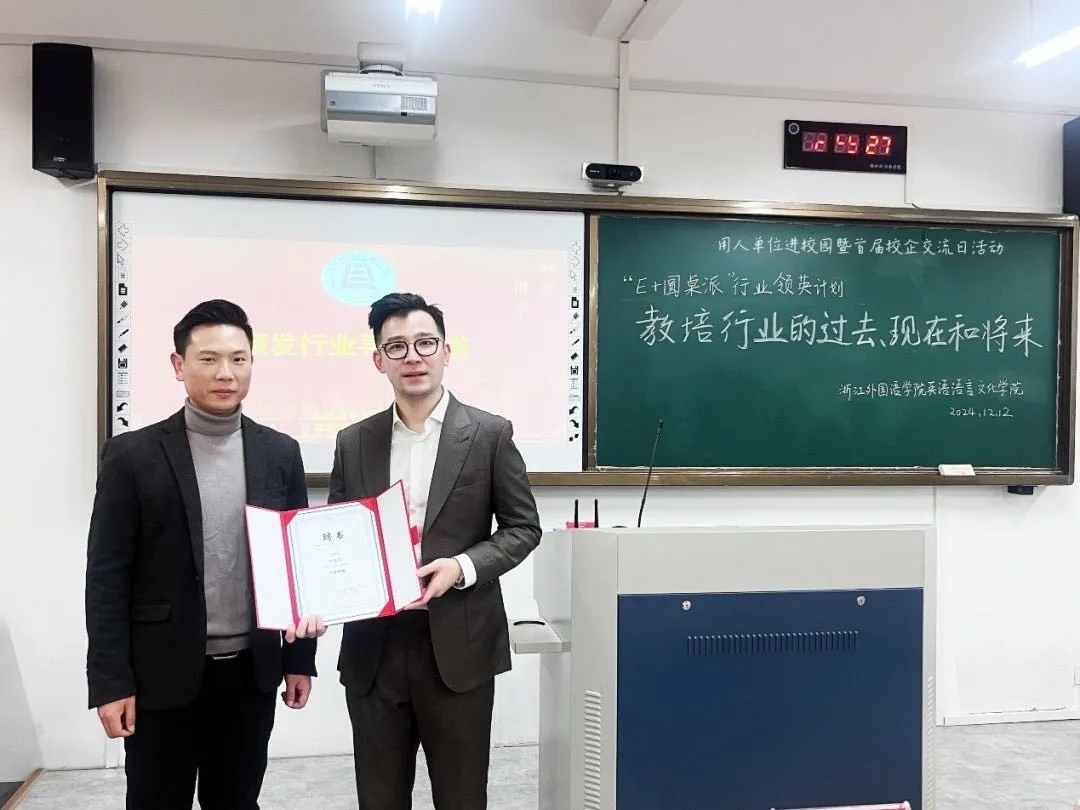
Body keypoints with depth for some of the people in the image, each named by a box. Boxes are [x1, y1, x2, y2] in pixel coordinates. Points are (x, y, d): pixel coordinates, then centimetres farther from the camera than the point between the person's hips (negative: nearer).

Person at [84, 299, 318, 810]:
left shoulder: (280, 453, 3)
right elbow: (107, 575, -6)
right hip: (162, 675, -2)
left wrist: (300, 657, 6)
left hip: (252, 672, 3)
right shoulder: (132, 455, -5)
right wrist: (109, 681, -9)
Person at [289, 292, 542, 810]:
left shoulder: (489, 434, -2)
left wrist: (462, 567, -16)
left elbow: (523, 527, 0)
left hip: (458, 647, -2)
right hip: (372, 650, 3)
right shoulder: (353, 442, 7)